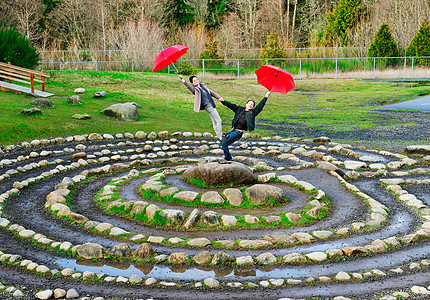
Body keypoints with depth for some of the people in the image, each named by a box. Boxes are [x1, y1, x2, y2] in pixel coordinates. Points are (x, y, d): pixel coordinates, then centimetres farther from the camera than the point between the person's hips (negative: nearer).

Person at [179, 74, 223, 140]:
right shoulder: (194, 89, -2)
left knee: (215, 122, 13)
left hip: (212, 105, 7)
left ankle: (220, 136, 20)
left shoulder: (203, 86, 18)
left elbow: (211, 92, 21)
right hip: (208, 106, -7)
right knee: (218, 120, -8)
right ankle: (220, 137, -5)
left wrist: (219, 97, 11)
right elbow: (188, 86, -19)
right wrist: (182, 79, -33)